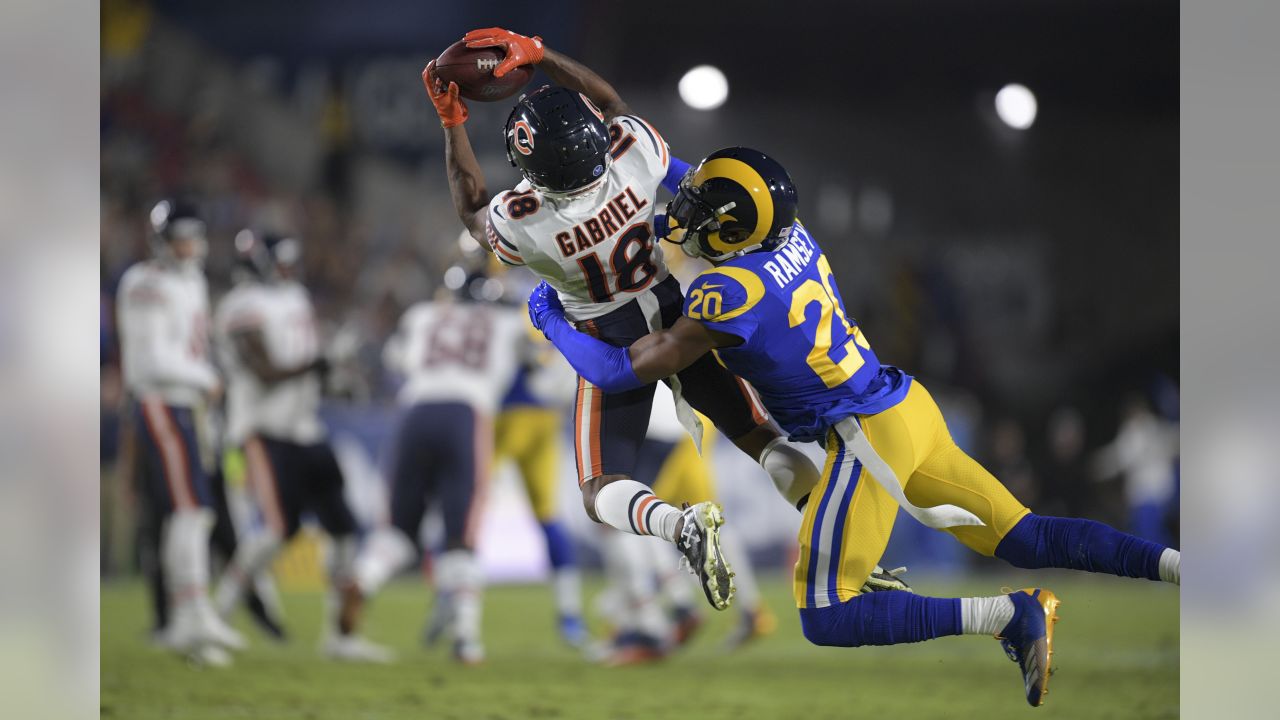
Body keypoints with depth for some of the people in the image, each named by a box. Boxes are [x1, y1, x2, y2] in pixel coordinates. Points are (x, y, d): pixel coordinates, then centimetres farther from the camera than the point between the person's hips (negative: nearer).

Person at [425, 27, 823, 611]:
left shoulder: (522, 224, -32)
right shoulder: (634, 155, -27)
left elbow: (472, 210, -5)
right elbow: (609, 103, -3)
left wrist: (451, 123, -4)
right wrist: (536, 54, -9)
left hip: (614, 350, -3)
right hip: (678, 317, 3)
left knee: (602, 496, 9)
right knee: (760, 437, 14)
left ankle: (681, 526, -24)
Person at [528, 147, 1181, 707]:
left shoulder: (728, 294, -19)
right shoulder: (793, 235, 3)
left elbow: (622, 370, -9)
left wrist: (551, 321, 5)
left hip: (868, 438, -9)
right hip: (910, 407, 9)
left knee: (826, 621, -8)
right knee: (1024, 539, 13)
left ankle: (1008, 617, -17)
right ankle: (1173, 564, 0)